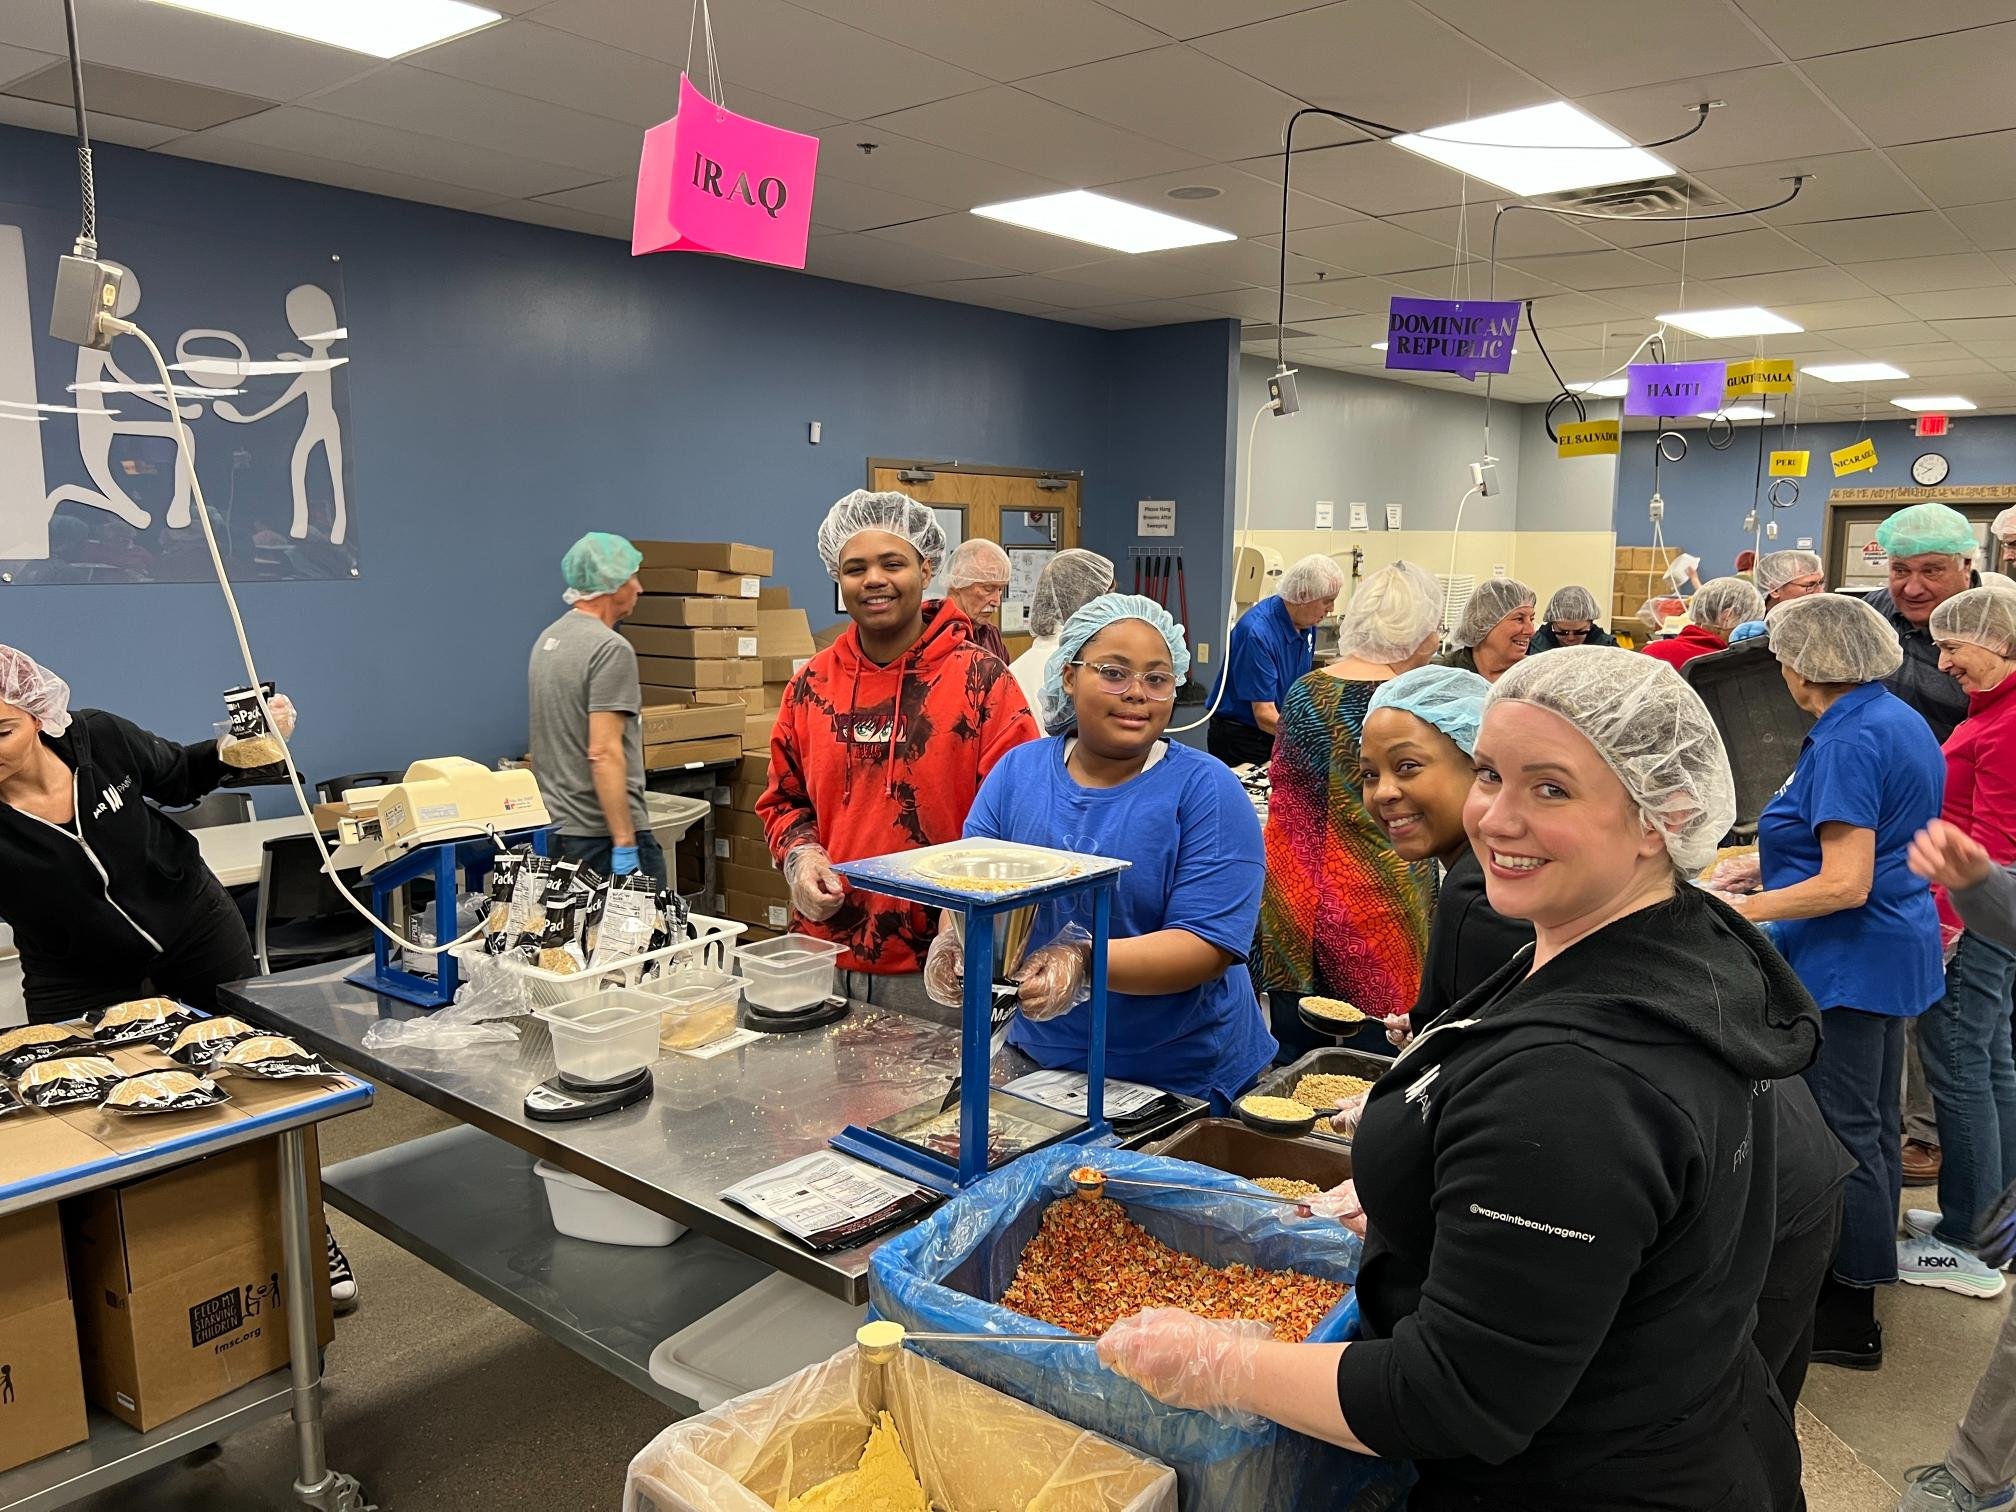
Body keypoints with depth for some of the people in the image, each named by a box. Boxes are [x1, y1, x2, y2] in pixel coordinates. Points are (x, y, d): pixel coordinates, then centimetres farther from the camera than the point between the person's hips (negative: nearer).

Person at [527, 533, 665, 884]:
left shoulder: (547, 639, 13)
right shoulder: (610, 649, -15)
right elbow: (604, 753, -23)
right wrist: (625, 845, -22)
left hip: (554, 828, 9)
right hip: (602, 832, -9)